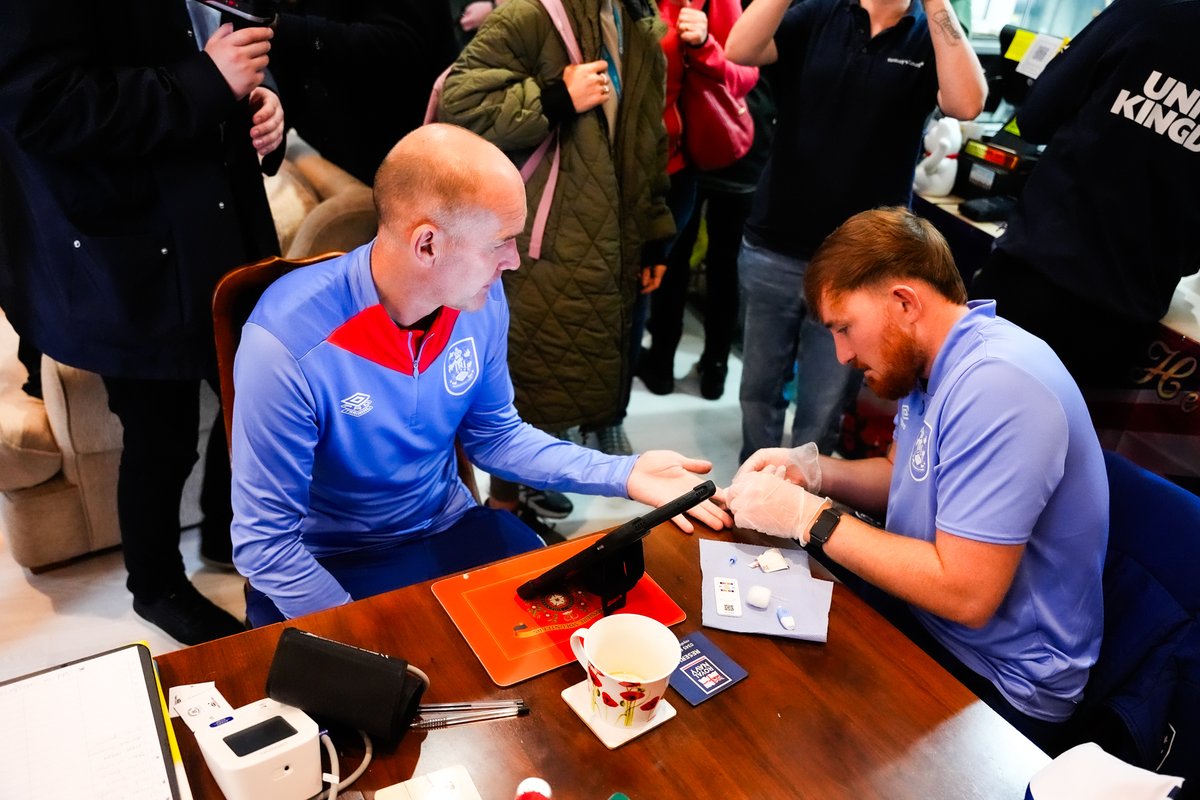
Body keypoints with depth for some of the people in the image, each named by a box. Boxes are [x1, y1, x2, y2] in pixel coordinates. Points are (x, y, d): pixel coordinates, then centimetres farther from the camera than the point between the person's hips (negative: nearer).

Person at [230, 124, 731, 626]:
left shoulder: (480, 297, -10)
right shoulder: (288, 341, -27)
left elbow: (495, 436, 4)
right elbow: (265, 543, -18)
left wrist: (624, 475, -7)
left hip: (450, 529, 5)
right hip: (330, 567, -4)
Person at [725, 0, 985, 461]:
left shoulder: (932, 39, 3)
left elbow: (967, 103, -17)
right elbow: (740, 50, -13)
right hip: (774, 252, 1)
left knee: (821, 414, 8)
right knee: (758, 391, 15)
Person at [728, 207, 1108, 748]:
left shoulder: (997, 386, -29)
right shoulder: (930, 359, 1)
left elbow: (965, 594, -31)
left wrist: (809, 517, -25)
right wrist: (812, 471, -4)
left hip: (999, 684, -8)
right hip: (924, 620, 8)